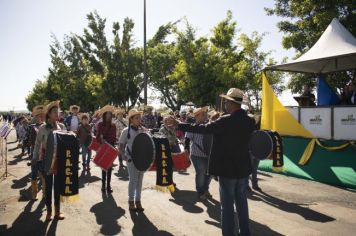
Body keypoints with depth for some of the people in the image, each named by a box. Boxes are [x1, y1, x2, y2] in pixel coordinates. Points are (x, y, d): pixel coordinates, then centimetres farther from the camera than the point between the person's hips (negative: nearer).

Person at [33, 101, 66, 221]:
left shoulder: (62, 127, 1)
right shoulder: (43, 128, -6)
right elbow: (37, 144, -3)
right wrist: (35, 159, -6)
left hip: (60, 161, 2)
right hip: (47, 161, -2)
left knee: (58, 186, 11)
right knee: (48, 186, 8)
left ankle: (57, 210, 22)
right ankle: (49, 211, 21)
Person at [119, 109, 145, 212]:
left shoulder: (142, 130, 6)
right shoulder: (126, 131, -6)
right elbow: (121, 145, -3)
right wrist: (125, 155, -16)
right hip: (131, 159, -4)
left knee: (139, 180, 9)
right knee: (133, 179, -2)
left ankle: (138, 201, 20)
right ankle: (131, 201, 12)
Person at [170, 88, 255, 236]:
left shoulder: (226, 121, -19)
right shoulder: (249, 121, 2)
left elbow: (203, 128, -16)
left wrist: (179, 125, -8)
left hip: (227, 168, -7)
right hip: (243, 167, 7)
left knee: (227, 204, 3)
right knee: (241, 201, 18)